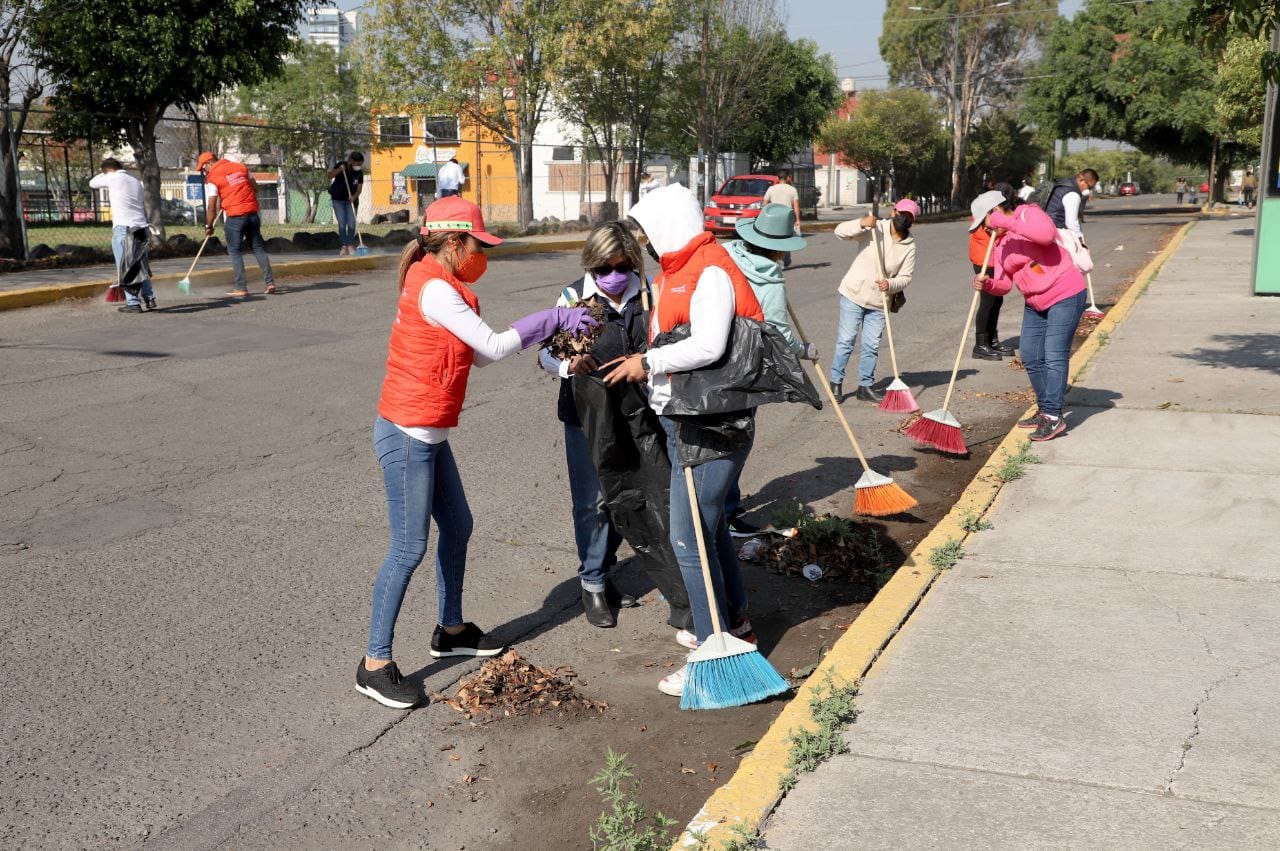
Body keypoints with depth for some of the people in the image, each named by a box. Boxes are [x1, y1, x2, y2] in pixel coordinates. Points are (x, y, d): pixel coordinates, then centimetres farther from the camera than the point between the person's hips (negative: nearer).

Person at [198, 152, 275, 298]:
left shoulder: (213, 178, -3)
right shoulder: (241, 167, 11)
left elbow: (212, 207, -5)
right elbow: (255, 188, 18)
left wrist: (209, 226, 5)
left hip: (235, 216, -5)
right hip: (253, 213, 5)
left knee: (234, 252, 4)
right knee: (259, 248, 11)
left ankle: (241, 288, -1)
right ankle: (269, 282, 6)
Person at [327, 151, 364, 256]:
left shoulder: (359, 173, -7)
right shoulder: (341, 166, -11)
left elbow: (359, 187, -11)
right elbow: (330, 176, -17)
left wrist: (354, 196, -28)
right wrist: (339, 170, -32)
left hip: (351, 200, 2)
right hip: (338, 199, -1)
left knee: (351, 223, -5)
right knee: (342, 223, -6)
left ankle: (351, 245, 6)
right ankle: (343, 246, -3)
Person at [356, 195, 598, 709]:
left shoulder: (438, 287, 13)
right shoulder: (435, 289, -18)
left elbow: (476, 355, 11)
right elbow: (495, 347, -18)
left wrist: (551, 330, 5)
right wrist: (555, 319, -7)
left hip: (428, 435, 10)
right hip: (407, 435, -10)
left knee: (457, 526, 20)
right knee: (410, 548, -5)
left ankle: (451, 630, 37)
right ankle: (375, 665, 5)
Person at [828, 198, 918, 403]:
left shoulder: (910, 246, 1)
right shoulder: (874, 229, -9)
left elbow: (905, 277, 0)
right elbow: (840, 231, -15)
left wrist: (890, 284, -20)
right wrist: (861, 224, -31)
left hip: (878, 302, 3)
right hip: (853, 294, -3)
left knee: (871, 346, 7)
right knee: (846, 340, -1)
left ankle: (865, 386, 19)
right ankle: (836, 382, 12)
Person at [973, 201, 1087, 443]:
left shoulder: (1028, 214, -12)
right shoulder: (999, 245, 10)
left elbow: (1047, 233, -35)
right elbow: (1004, 284, 6)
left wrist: (1004, 221, -32)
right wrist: (987, 284, -17)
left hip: (1065, 296, -9)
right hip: (1035, 303, 9)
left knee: (1054, 356, -12)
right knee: (1030, 357, 11)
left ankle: (1053, 417, -10)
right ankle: (1044, 410, 24)